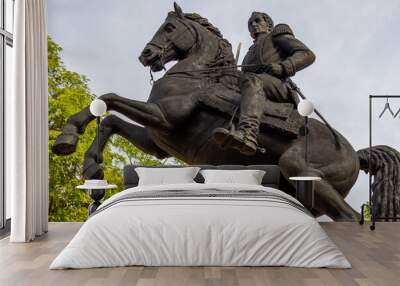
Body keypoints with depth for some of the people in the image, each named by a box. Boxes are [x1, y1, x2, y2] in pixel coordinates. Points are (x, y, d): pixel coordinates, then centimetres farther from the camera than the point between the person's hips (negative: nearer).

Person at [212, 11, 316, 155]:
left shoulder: (277, 35, 22)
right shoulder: (252, 51, 43)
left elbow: (307, 55, 7)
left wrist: (282, 67, -11)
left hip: (279, 86, -8)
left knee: (251, 80, -37)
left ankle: (247, 134, -62)